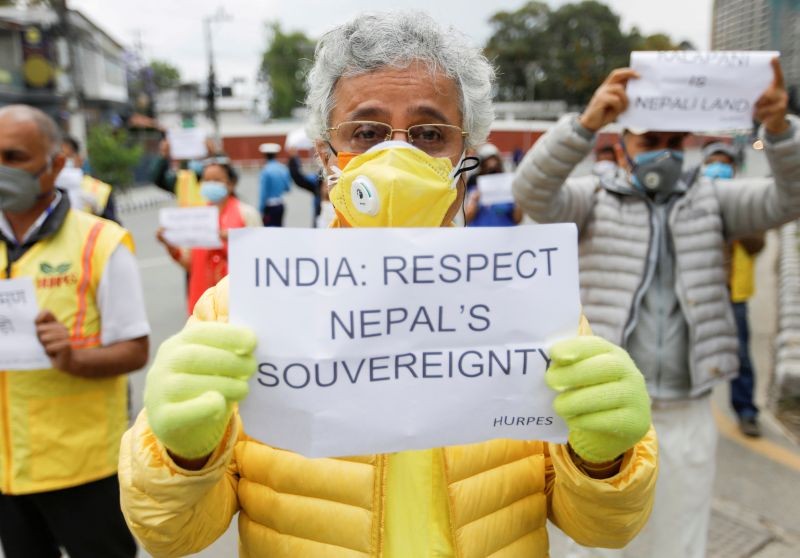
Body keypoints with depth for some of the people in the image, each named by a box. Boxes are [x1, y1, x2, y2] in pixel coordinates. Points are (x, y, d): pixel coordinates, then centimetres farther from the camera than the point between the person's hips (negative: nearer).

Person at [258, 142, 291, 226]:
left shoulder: (266, 170, -14)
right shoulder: (283, 168, 3)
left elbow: (263, 192, -13)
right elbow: (287, 187, 12)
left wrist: (261, 210, -7)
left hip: (269, 206, -6)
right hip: (280, 205, 6)